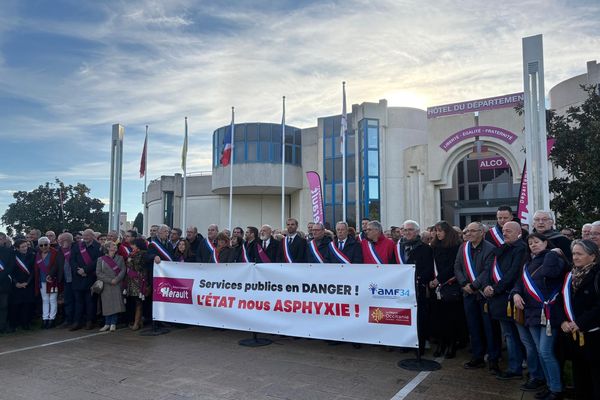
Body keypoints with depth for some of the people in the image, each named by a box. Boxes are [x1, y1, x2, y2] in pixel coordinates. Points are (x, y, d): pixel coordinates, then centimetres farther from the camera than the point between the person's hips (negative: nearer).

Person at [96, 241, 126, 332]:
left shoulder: (120, 258, 10)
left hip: (117, 285, 1)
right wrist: (110, 280, -12)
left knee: (116, 303, -4)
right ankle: (107, 324, 11)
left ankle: (113, 324, 4)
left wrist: (116, 279, -13)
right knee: (107, 304, 0)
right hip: (106, 286, -1)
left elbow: (123, 270, 2)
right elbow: (98, 273, -2)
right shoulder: (101, 259, 5)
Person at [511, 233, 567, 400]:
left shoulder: (552, 257, -5)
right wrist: (516, 293, -6)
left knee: (546, 352, -7)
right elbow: (520, 282, 15)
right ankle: (550, 385, 24)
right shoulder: (529, 264, 18)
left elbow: (550, 270, -26)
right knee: (540, 352, 12)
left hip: (548, 312, -7)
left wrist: (552, 253, -9)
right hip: (532, 311, 7)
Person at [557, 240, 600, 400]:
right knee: (578, 372, 17)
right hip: (572, 333, 7)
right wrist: (563, 321, -4)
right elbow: (561, 300, 11)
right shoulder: (570, 276, 11)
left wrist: (580, 323, -19)